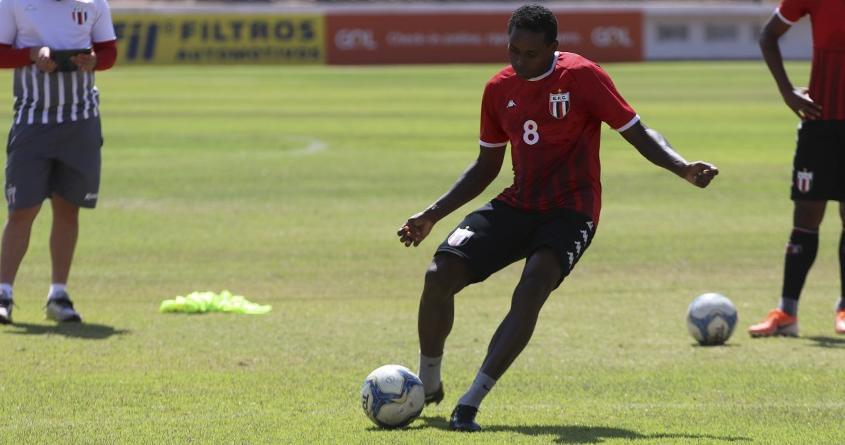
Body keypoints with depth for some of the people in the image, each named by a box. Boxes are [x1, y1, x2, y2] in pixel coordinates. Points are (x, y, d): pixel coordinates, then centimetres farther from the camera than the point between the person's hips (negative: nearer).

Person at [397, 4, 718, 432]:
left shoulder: (582, 77, -9)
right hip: (517, 205, 5)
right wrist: (433, 214, 14)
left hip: (569, 211, -5)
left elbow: (638, 134, -7)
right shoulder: (499, 89, 7)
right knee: (439, 275, -13)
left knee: (530, 293, -30)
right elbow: (485, 167, 19)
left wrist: (684, 169, -24)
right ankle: (427, 387, 9)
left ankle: (470, 403, -29)